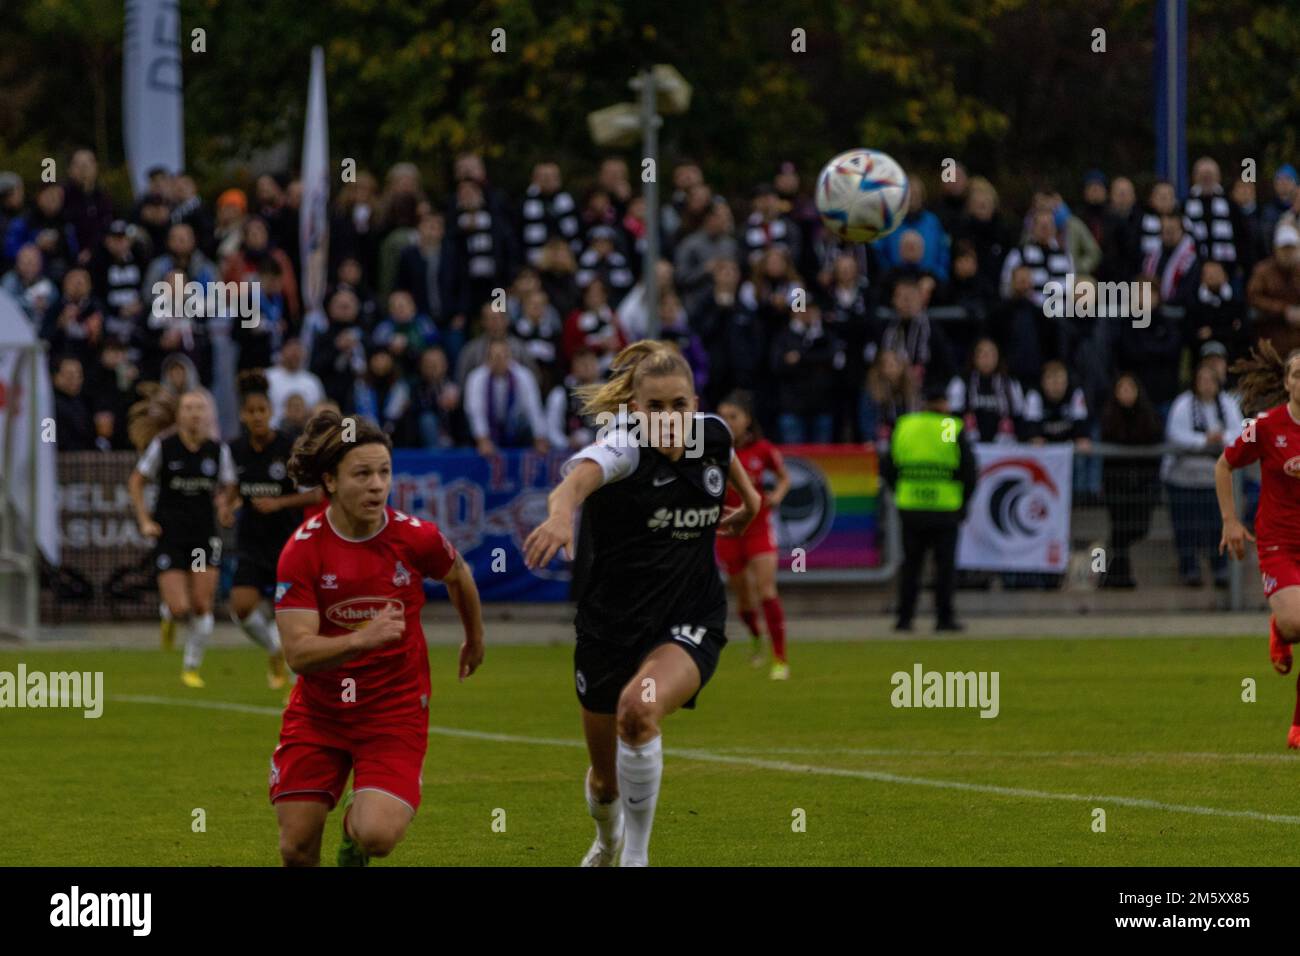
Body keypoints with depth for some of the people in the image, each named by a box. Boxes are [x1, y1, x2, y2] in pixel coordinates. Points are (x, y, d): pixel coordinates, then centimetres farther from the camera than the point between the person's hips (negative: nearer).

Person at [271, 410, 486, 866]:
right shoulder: (302, 549, -14)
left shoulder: (416, 537, -12)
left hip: (396, 709, -1)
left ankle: (358, 819, 16)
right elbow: (297, 652, -21)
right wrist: (362, 639, -38)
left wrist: (475, 640, 29)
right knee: (297, 850, -2)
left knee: (378, 835, -22)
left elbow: (459, 577, 12)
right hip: (317, 712, 1)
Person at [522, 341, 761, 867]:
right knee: (607, 781, 14)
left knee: (640, 706, -34)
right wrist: (561, 512, -67)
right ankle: (608, 842, 53)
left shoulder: (711, 434, -7)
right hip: (611, 625, -1)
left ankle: (636, 856, -18)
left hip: (691, 624, 1)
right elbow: (582, 474, -47)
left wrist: (749, 497, 28)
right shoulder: (623, 447, -21)